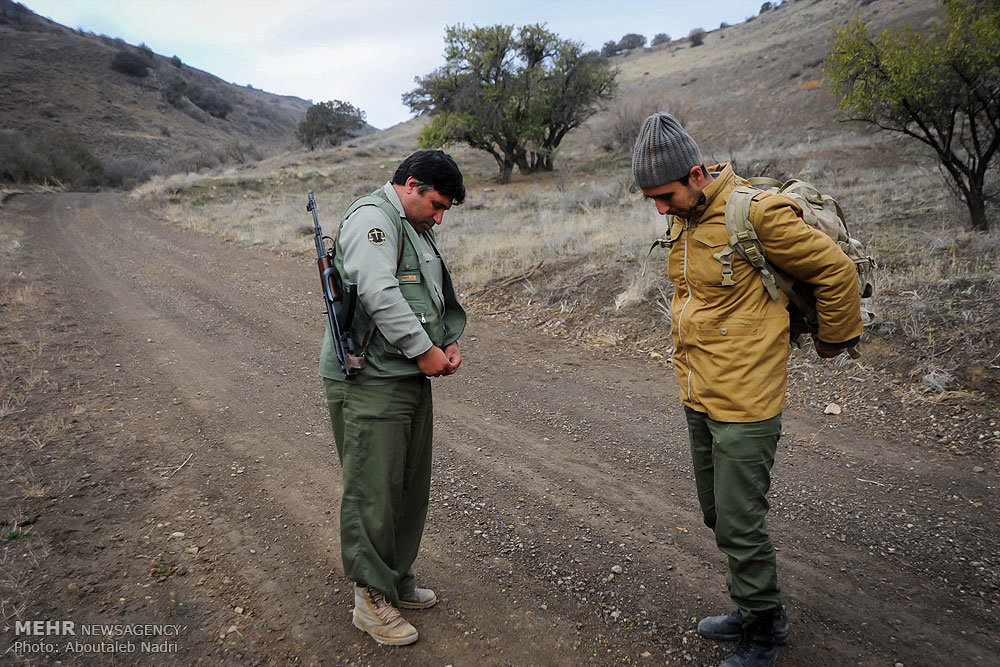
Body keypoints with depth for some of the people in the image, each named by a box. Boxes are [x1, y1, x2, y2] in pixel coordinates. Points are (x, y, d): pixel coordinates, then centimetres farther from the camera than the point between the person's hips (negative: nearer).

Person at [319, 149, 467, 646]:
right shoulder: (372, 218, -12)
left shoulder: (417, 230, 20)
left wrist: (448, 341, 7)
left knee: (411, 488, 16)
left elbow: (437, 296, 24)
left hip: (411, 378, 10)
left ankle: (397, 582, 32)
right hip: (368, 382, -10)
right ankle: (371, 600, 13)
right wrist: (424, 350, -18)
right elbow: (380, 294, -24)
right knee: (372, 492, -1)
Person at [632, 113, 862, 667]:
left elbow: (836, 271, -9)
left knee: (739, 524, 1)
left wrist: (834, 340, 4)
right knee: (717, 516, 18)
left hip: (744, 401, -8)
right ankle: (749, 611, 37)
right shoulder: (682, 220, 7)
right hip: (697, 398, 8)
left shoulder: (755, 214, -18)